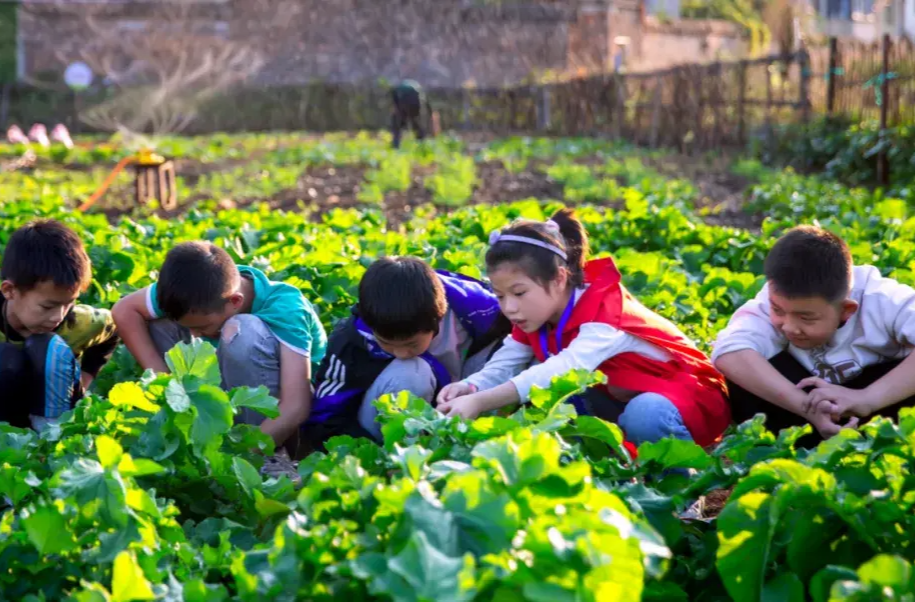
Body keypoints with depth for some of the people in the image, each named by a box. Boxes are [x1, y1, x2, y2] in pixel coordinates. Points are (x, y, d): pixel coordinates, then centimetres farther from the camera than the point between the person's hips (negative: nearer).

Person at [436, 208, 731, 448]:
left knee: (645, 416, -41)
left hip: (689, 397, -7)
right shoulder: (535, 315, -5)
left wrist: (481, 402, -55)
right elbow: (502, 367, -12)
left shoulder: (605, 309, -32)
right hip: (620, 403, 7)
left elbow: (565, 370, -48)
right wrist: (468, 388, -37)